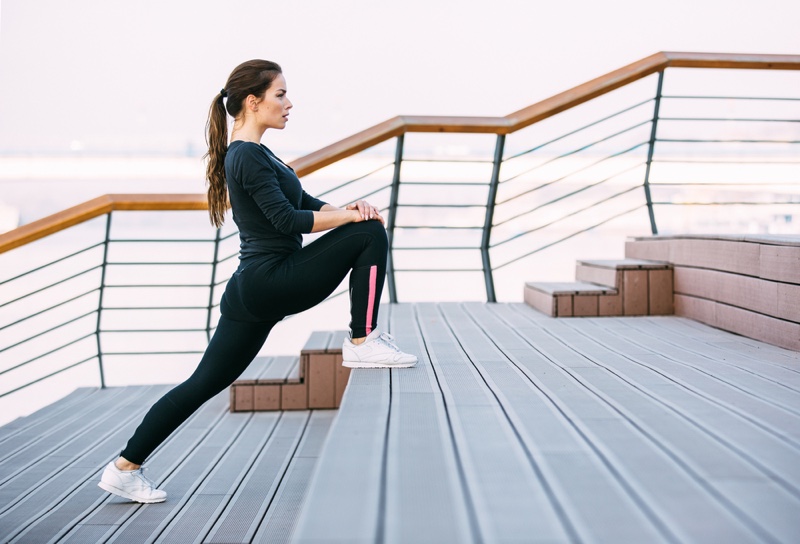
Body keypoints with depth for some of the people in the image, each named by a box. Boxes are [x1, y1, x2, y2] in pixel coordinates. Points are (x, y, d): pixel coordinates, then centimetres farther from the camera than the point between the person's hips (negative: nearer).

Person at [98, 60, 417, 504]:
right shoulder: (248, 157, -13)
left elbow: (305, 204, 18)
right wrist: (352, 214, -10)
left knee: (205, 383, 12)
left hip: (253, 292, 10)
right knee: (369, 234, -9)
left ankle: (125, 467, 17)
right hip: (270, 283, -10)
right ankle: (363, 342, -4)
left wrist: (348, 207, 0)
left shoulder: (252, 154, 18)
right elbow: (288, 221, -19)